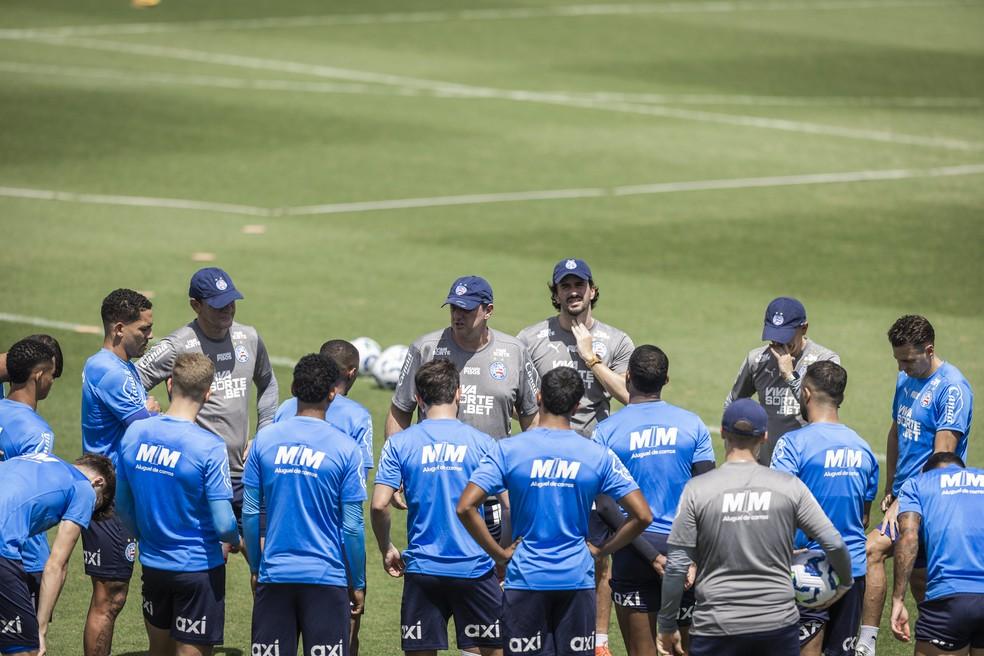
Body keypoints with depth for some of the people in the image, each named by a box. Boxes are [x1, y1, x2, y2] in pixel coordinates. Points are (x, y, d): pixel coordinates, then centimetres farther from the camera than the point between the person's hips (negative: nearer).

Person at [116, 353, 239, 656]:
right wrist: (236, 539, 4)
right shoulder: (210, 447, -20)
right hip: (198, 568, -5)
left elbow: (123, 505, 6)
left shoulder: (133, 434, -5)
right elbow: (223, 524, -19)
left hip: (152, 564, 5)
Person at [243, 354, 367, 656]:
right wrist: (358, 584, 5)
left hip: (275, 574, 2)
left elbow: (250, 513, 3)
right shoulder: (344, 448, -7)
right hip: (326, 575, -2)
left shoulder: (264, 440, 0)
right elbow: (352, 527, -6)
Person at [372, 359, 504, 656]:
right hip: (474, 568, -1)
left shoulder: (399, 444, 0)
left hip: (422, 568, 1)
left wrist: (386, 550, 9)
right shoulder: (481, 442, -1)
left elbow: (379, 505, -7)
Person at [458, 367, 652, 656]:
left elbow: (465, 507, -13)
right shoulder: (599, 456, -2)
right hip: (577, 579, 1)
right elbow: (642, 516, -4)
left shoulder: (508, 450, -5)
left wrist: (498, 553, -3)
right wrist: (602, 550, 7)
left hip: (525, 578, -1)